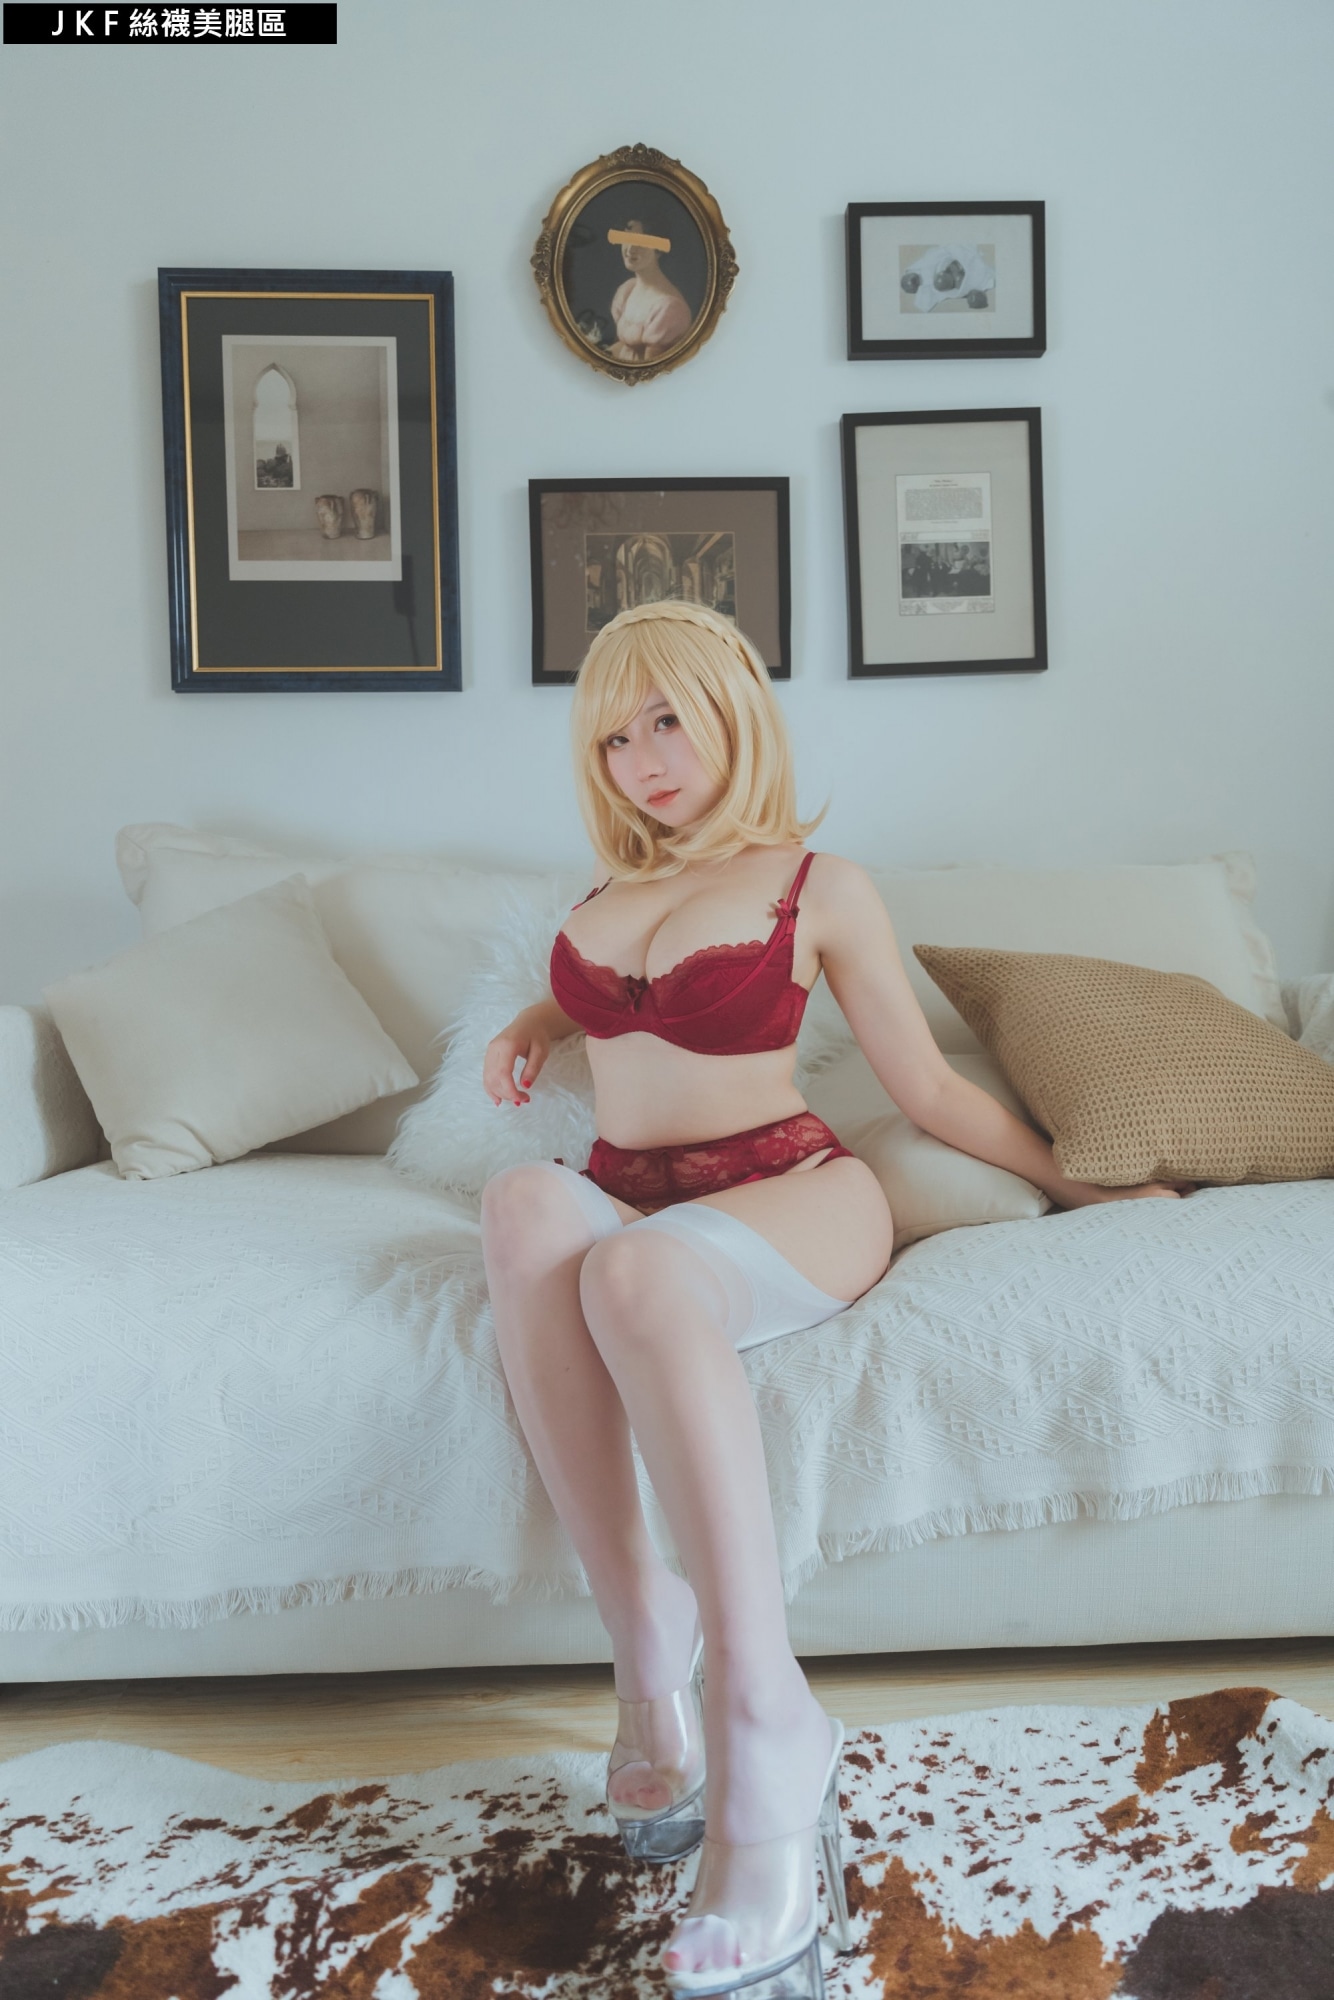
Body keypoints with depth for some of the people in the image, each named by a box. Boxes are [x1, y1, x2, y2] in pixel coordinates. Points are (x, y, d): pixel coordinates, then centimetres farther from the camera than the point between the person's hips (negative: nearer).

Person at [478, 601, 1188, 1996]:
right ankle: (646, 1646, -34)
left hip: (788, 1196, -3)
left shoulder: (815, 885, 8)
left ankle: (764, 1730, -41)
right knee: (525, 1201, -34)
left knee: (633, 1266, -39)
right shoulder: (614, 886, 21)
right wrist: (531, 1026, 22)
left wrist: (1081, 1180, 15)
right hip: (623, 1203, 4)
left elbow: (928, 1088, 12)